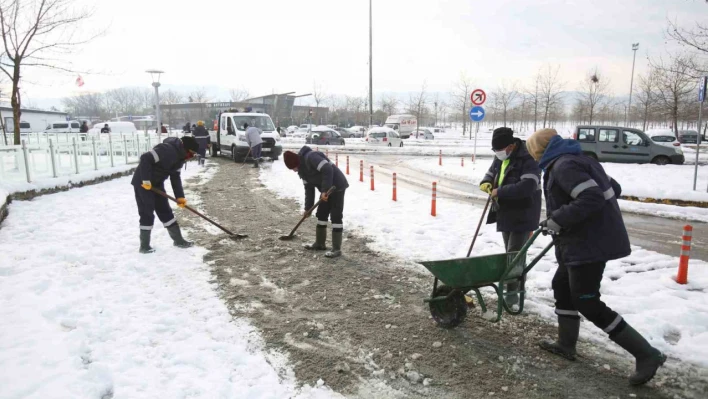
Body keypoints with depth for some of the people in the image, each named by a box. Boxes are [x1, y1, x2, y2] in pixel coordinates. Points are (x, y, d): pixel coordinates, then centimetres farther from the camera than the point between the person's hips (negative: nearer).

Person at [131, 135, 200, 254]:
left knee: (165, 211, 12)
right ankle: (144, 246, 8)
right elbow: (145, 158, -33)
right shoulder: (167, 150, -28)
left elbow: (175, 177, 6)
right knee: (147, 213, -4)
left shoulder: (180, 156, 3)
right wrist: (146, 180, -28)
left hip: (157, 183, 9)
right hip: (143, 183, -9)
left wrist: (180, 196, 0)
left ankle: (178, 239, 19)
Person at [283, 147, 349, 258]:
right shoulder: (301, 169, 9)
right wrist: (308, 208, 10)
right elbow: (309, 188, 12)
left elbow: (327, 170, -29)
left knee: (336, 216, -8)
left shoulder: (311, 157, -21)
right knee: (321, 214, 14)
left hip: (337, 186, -10)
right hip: (327, 190, 10)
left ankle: (337, 249, -3)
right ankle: (320, 244, 28)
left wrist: (325, 190, -30)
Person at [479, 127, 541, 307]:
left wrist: (499, 192, -26)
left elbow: (527, 187, -31)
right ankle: (517, 287, 29)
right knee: (512, 253, 16)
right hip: (505, 214, 8)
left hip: (522, 216, -8)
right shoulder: (500, 158, 7)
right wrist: (486, 183, -6)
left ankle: (511, 292, 1)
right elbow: (490, 174, 19)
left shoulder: (528, 160, -19)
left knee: (514, 253, -7)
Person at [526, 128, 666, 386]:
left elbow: (591, 198, -29)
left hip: (589, 243, -11)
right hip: (589, 239, 11)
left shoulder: (564, 165, -17)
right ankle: (566, 344, 32)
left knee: (588, 304, -4)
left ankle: (646, 354, 4)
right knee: (562, 286, 20)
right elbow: (613, 188, 21)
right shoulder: (577, 160, 14)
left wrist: (557, 220, -22)